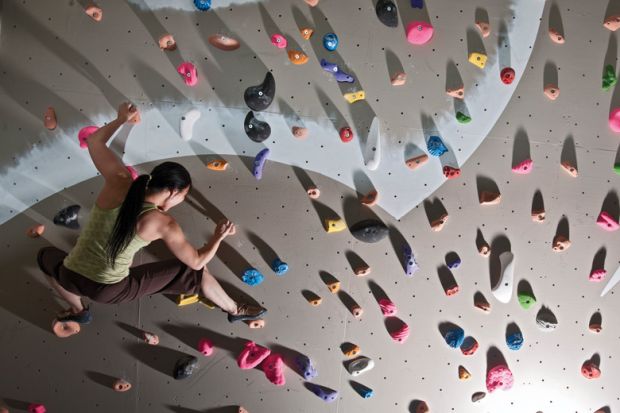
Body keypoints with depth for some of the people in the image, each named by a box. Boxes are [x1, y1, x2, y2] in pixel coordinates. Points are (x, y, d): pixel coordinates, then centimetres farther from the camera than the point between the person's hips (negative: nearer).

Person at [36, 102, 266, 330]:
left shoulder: (118, 183, -6)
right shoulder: (164, 225, -12)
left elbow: (95, 141, 10)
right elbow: (197, 262, -2)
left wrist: (121, 119, 19)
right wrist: (220, 236, 10)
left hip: (70, 279, 3)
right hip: (111, 292, -2)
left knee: (46, 256, 41)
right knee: (194, 272, 12)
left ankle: (78, 311, 49)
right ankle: (235, 311, 33)